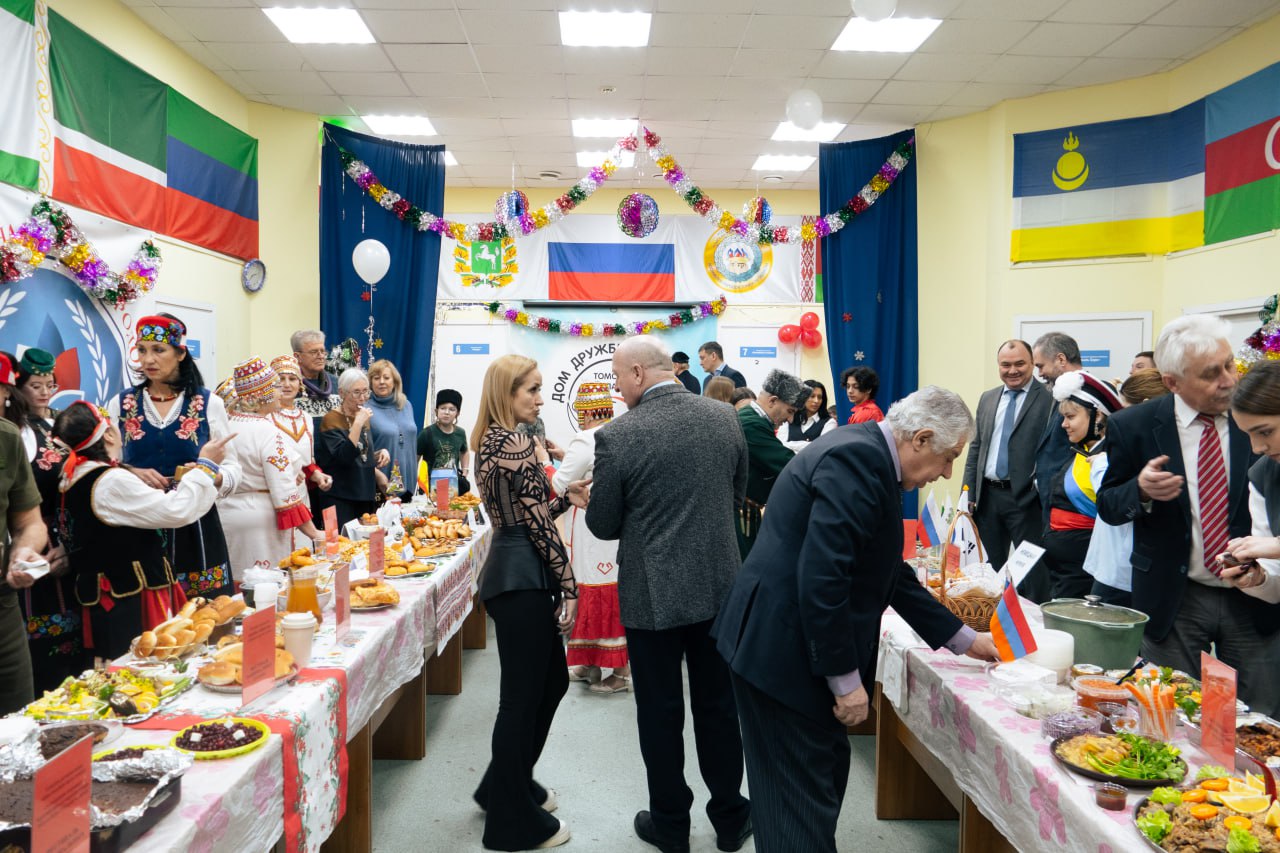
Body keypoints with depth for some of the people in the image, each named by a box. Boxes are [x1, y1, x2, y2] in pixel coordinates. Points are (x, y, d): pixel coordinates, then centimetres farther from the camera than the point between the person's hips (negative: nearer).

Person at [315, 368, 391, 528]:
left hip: (365, 497, 7)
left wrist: (379, 454, 3)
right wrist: (358, 423, -25)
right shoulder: (331, 420, -10)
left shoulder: (363, 417, 12)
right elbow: (343, 457, -23)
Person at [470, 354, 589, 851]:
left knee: (551, 680, 21)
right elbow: (538, 525, -17)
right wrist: (569, 586, -13)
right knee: (523, 696, 2)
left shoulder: (490, 441, 14)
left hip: (509, 572, 10)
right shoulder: (517, 445, -16)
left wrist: (565, 498, 9)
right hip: (523, 579, -10)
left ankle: (506, 787, 36)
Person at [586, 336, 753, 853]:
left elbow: (603, 526, -7)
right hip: (718, 586, 4)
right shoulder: (724, 418, -2)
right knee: (718, 706, 17)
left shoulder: (618, 436, -15)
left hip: (652, 595, -4)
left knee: (661, 712, 13)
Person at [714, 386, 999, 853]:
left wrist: (962, 639, 22)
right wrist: (846, 677, -19)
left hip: (797, 645, 10)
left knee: (826, 770, 19)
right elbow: (821, 578, -27)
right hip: (781, 651, -10)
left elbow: (889, 572, 19)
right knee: (802, 794, 1)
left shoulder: (868, 456, 12)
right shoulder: (858, 457, -20)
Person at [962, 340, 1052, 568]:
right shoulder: (987, 398, 12)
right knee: (991, 567, 15)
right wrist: (968, 494, 9)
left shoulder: (1049, 399, -7)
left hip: (1026, 498, -5)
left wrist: (1045, 495, -18)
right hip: (987, 496, 6)